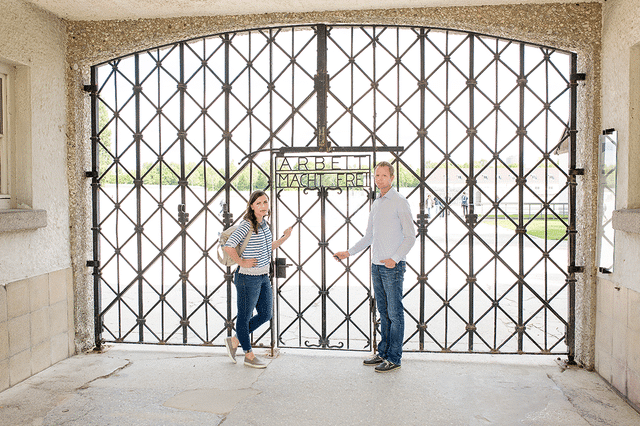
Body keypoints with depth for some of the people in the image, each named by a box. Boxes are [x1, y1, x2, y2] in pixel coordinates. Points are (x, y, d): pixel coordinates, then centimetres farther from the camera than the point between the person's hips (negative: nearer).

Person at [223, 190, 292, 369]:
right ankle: (249, 355, 23)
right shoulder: (247, 225, -18)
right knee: (245, 315, 8)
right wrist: (241, 262, -17)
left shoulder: (264, 224, 9)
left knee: (266, 314, 15)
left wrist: (284, 238, 12)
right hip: (248, 277, -9)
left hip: (263, 277, 9)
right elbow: (228, 246, -26)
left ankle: (234, 341, 30)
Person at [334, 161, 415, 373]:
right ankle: (383, 353, 22)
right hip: (376, 265, 7)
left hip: (393, 266, -7)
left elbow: (410, 236, -10)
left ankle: (394, 358, 7)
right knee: (383, 312, 14)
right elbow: (368, 237, 22)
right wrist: (349, 252, 14)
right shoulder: (376, 204, 16)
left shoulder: (400, 202, -7)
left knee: (395, 313, -1)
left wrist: (395, 258, -20)